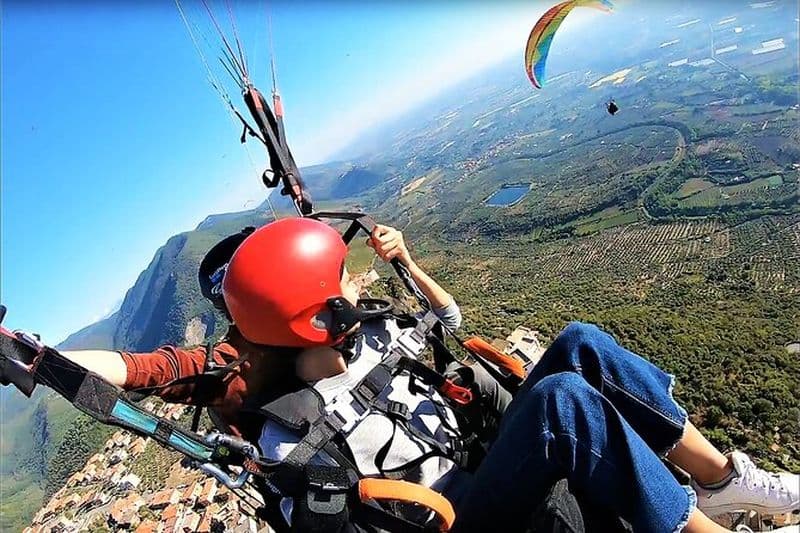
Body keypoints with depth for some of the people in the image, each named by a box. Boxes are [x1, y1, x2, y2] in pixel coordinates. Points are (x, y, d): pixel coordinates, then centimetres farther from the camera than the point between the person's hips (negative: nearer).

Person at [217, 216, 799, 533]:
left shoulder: (366, 334, 4)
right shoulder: (290, 433, -14)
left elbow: (449, 321, 15)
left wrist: (406, 263, 1)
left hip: (488, 453, 7)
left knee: (580, 345, -11)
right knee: (561, 398, -33)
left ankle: (722, 478, -1)